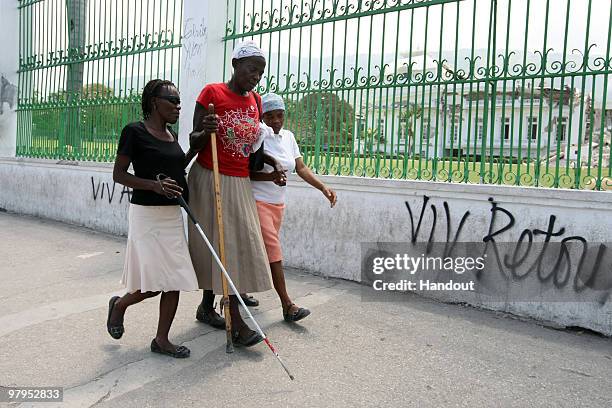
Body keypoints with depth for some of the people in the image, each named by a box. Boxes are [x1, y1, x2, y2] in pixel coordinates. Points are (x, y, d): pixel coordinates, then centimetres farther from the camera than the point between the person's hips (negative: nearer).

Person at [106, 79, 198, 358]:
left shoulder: (172, 135, 12)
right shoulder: (135, 131, -9)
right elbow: (118, 174, -9)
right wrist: (154, 185, -23)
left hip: (172, 214, 7)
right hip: (146, 213, -7)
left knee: (175, 281, 5)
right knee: (154, 282, -5)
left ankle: (161, 340, 17)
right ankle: (119, 305, 26)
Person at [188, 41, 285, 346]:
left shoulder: (255, 100, 10)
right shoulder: (212, 93, -8)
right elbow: (194, 143, -7)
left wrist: (274, 163, 6)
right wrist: (205, 131, -28)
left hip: (240, 183, 6)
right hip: (210, 180, -6)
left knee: (240, 242, 7)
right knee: (221, 244, -5)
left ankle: (207, 307, 23)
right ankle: (237, 323, -2)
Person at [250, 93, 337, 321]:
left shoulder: (288, 137, 9)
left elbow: (301, 168, 7)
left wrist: (323, 187, -4)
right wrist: (270, 176, -29)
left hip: (278, 203, 7)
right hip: (258, 201, -7)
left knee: (261, 251, 12)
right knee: (274, 252, -10)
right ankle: (287, 306, -6)